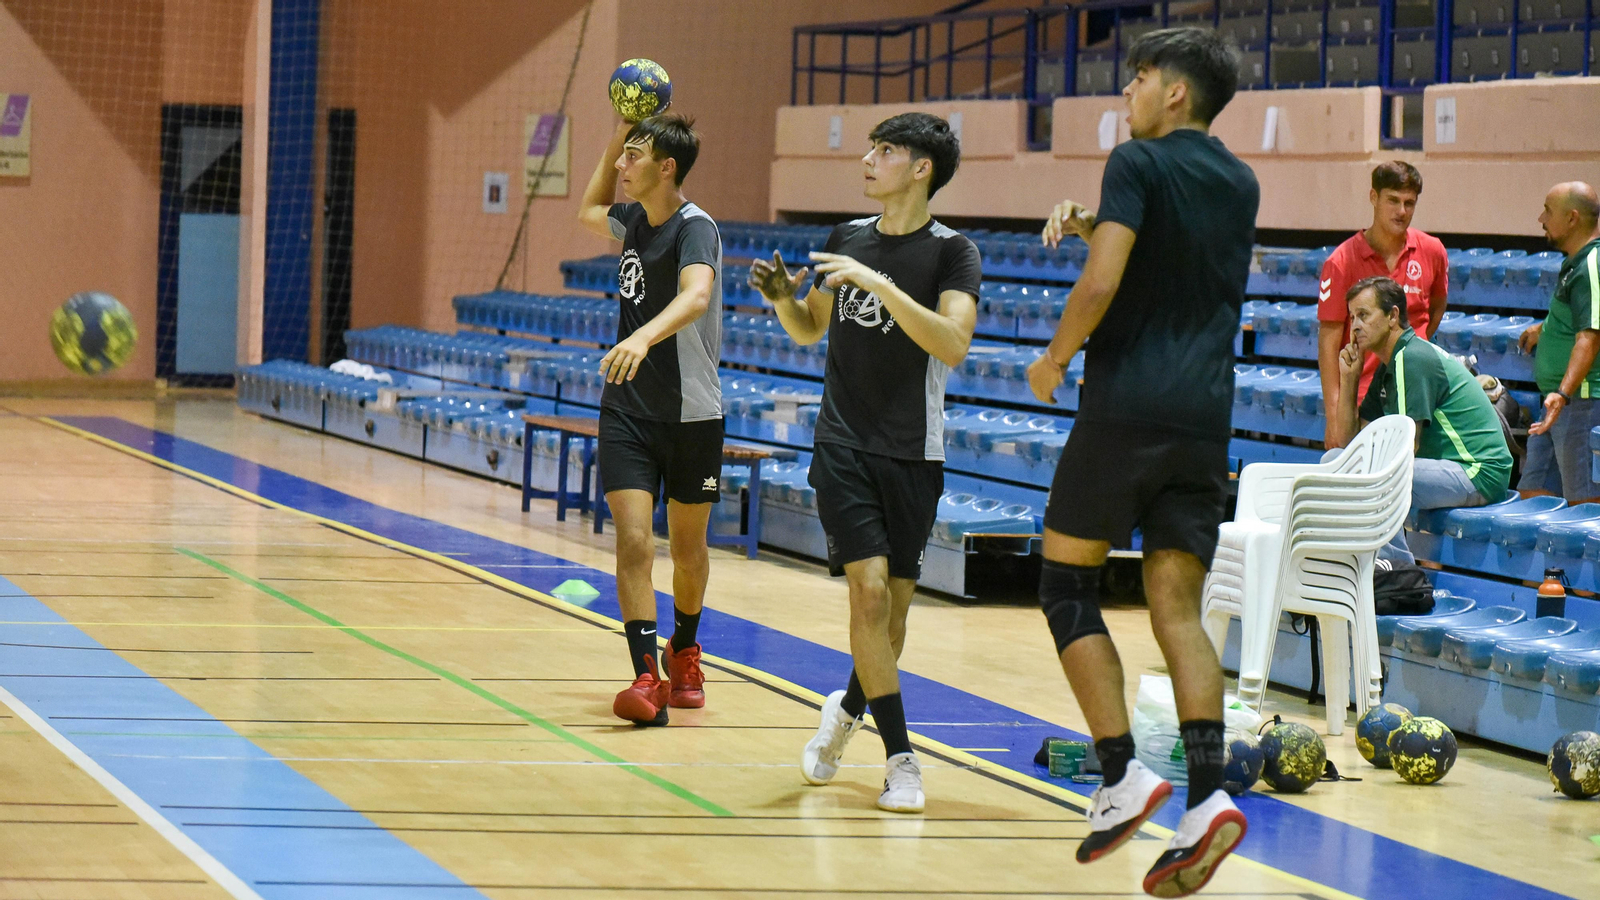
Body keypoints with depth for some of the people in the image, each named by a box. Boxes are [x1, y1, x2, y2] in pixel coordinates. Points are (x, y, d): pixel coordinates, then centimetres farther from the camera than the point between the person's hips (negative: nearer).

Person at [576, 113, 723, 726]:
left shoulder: (695, 228, -17)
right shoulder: (634, 220, 6)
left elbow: (696, 295, -38)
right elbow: (589, 211, 31)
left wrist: (643, 337, -57)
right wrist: (617, 135, 17)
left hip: (692, 414, -4)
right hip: (628, 412, 4)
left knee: (688, 548, 12)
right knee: (633, 542, -11)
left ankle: (683, 652, 36)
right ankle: (647, 678, -14)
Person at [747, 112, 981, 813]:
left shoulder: (952, 252, -6)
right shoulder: (847, 238, 7)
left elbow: (953, 344, -22)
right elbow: (810, 330, 21)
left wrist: (880, 285, -28)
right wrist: (782, 298, -1)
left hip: (913, 455, -1)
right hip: (843, 446, 2)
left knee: (893, 605, 6)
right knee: (869, 590, -13)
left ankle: (848, 709, 35)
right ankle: (900, 759, -7)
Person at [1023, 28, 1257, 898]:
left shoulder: (1138, 162, -5)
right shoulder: (1240, 184, 16)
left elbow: (1103, 283, -15)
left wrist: (1052, 360, 0)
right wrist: (1090, 226, 18)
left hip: (1125, 406, -6)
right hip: (1205, 418, 6)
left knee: (1067, 588, 6)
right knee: (1177, 609, 4)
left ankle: (1123, 777, -5)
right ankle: (1207, 799, -11)